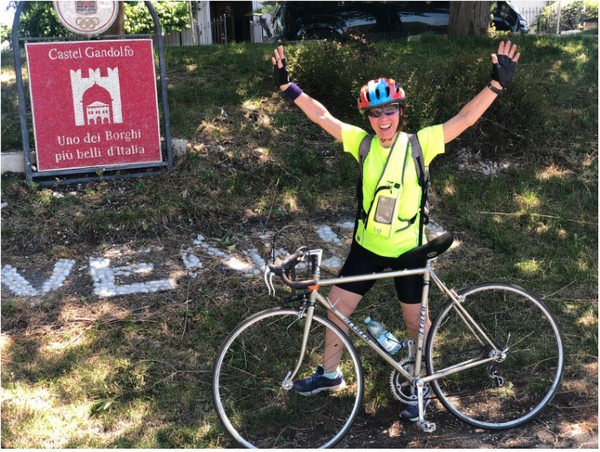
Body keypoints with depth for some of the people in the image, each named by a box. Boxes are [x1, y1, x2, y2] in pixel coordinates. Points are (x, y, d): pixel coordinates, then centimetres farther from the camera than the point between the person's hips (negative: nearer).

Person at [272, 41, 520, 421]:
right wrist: (287, 85, -11)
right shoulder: (362, 142, -7)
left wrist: (498, 83, -25)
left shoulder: (419, 144, -13)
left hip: (408, 250, -3)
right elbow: (322, 116, -7)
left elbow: (466, 118, -18)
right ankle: (330, 374, 31)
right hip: (367, 246, 3)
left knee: (416, 320, 9)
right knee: (337, 305, 9)